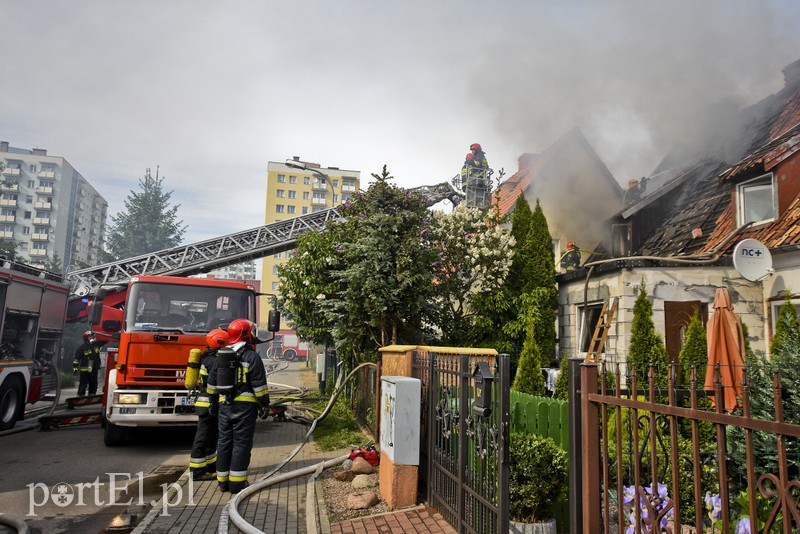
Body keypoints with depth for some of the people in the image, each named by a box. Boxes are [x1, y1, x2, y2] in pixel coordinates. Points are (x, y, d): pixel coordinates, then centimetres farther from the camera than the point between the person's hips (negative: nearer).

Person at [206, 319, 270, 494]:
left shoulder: (221, 356, 11)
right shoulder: (251, 356, -10)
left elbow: (212, 382, 17)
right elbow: (259, 384, -12)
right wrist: (265, 405, -5)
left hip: (225, 406, 6)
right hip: (245, 406, -6)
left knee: (224, 442, 12)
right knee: (241, 444, 0)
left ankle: (223, 481, 18)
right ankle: (236, 483, 2)